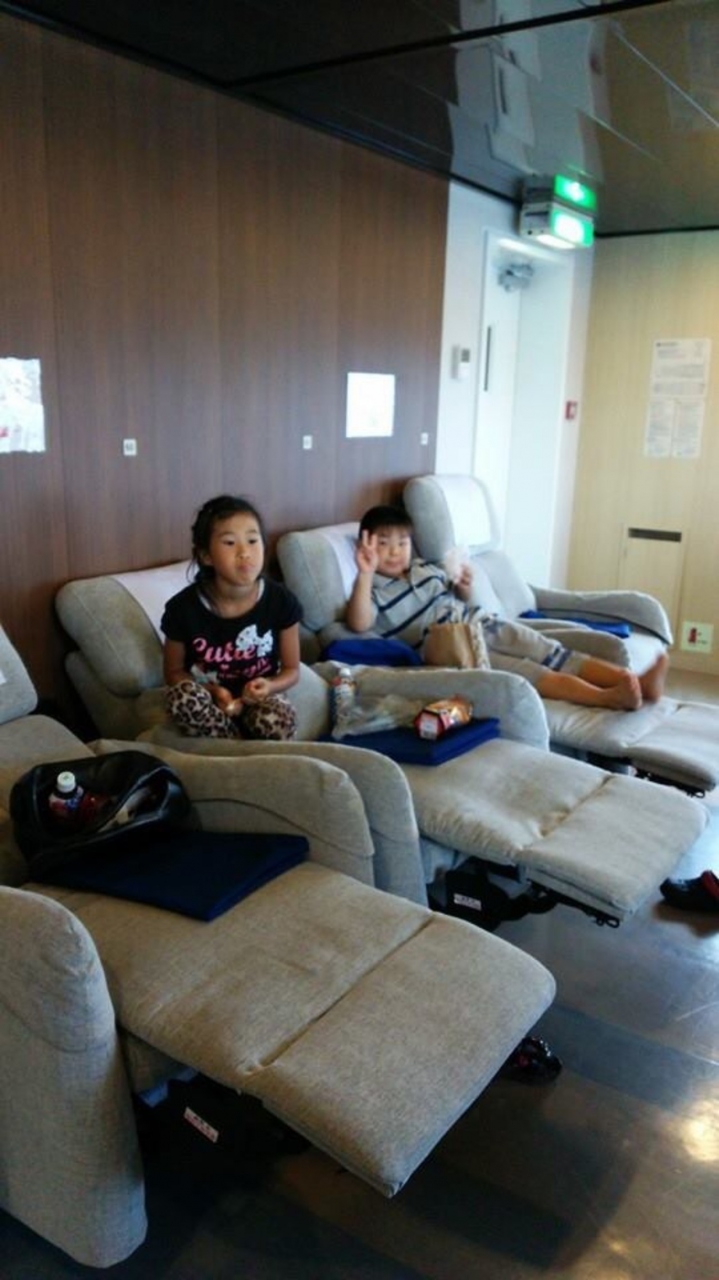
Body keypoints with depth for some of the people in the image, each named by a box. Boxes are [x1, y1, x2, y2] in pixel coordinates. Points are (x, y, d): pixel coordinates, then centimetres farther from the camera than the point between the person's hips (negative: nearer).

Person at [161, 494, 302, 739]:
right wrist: (212, 692, -20)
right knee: (183, 694, -34)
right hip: (212, 701, 1)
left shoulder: (281, 601, -14)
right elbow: (173, 672, -1)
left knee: (278, 721, -35)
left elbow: (291, 670, -1)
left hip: (259, 699, -1)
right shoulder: (184, 607, -16)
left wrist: (269, 687, -24)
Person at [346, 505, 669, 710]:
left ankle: (636, 681, -22)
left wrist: (464, 585, 6)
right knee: (524, 671, -27)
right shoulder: (375, 591, -2)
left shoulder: (424, 568, 18)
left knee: (551, 652, -11)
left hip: (482, 624, 7)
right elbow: (359, 623, -24)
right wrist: (365, 574, -33)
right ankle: (608, 697, -43)